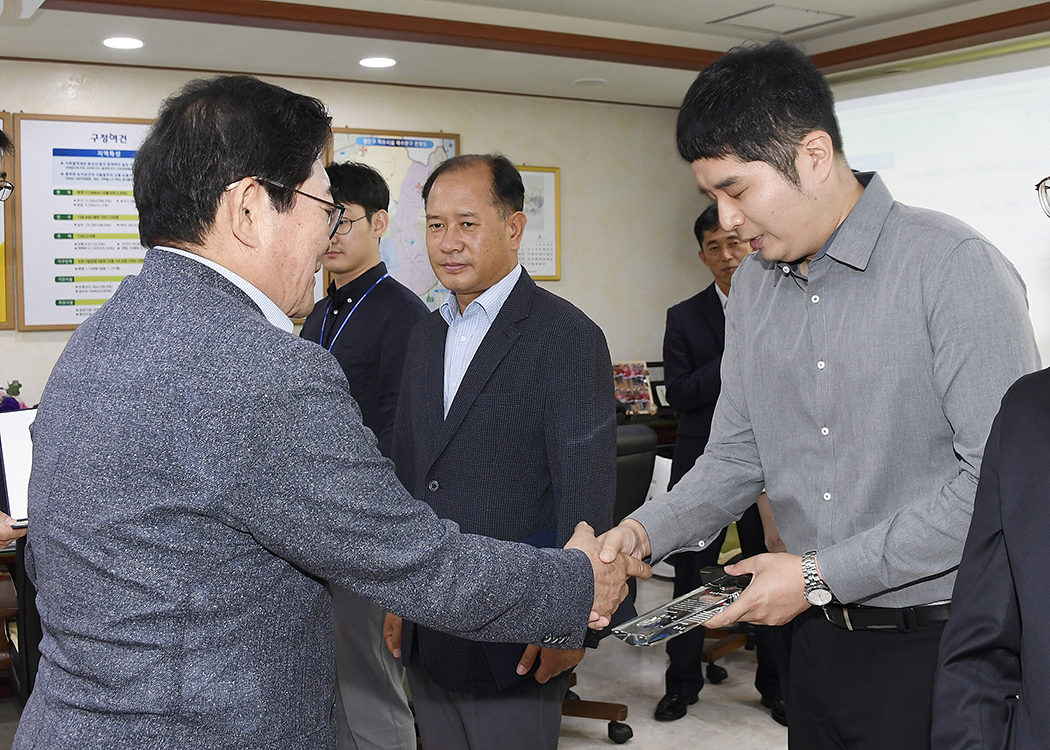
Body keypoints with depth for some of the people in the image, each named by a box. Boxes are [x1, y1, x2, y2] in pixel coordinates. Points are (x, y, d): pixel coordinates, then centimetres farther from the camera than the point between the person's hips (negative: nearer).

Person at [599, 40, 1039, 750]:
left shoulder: (955, 266, -17)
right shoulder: (754, 285, 5)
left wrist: (821, 575, -19)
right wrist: (644, 531, -9)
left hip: (936, 645, -5)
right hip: (817, 633, 6)